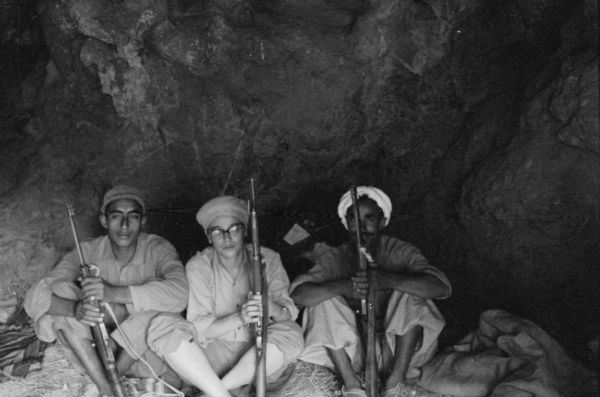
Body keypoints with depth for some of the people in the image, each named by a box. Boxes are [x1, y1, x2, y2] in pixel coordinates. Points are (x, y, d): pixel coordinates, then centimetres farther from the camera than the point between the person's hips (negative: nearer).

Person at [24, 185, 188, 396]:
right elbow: (34, 297, -18)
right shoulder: (89, 251, -9)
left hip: (146, 352, -2)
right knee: (59, 292, -19)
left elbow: (179, 293, -34)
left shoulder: (157, 249, -13)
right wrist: (75, 308, -40)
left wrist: (114, 293, -43)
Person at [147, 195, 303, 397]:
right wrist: (240, 318, -30)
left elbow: (290, 314, -8)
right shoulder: (198, 267, -6)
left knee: (291, 333, -29)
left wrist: (271, 308, -32)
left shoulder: (267, 259, -3)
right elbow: (199, 329, -12)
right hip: (212, 357, -1)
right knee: (162, 326, -23)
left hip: (260, 358, 1)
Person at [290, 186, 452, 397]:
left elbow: (442, 287, -23)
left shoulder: (400, 252, -5)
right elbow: (297, 295, -20)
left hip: (397, 350, 0)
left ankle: (397, 380, -16)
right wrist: (343, 286, -38)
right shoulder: (334, 259, -3)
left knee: (411, 292, -21)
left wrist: (387, 280, -37)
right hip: (349, 352, 1)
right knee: (323, 300, -19)